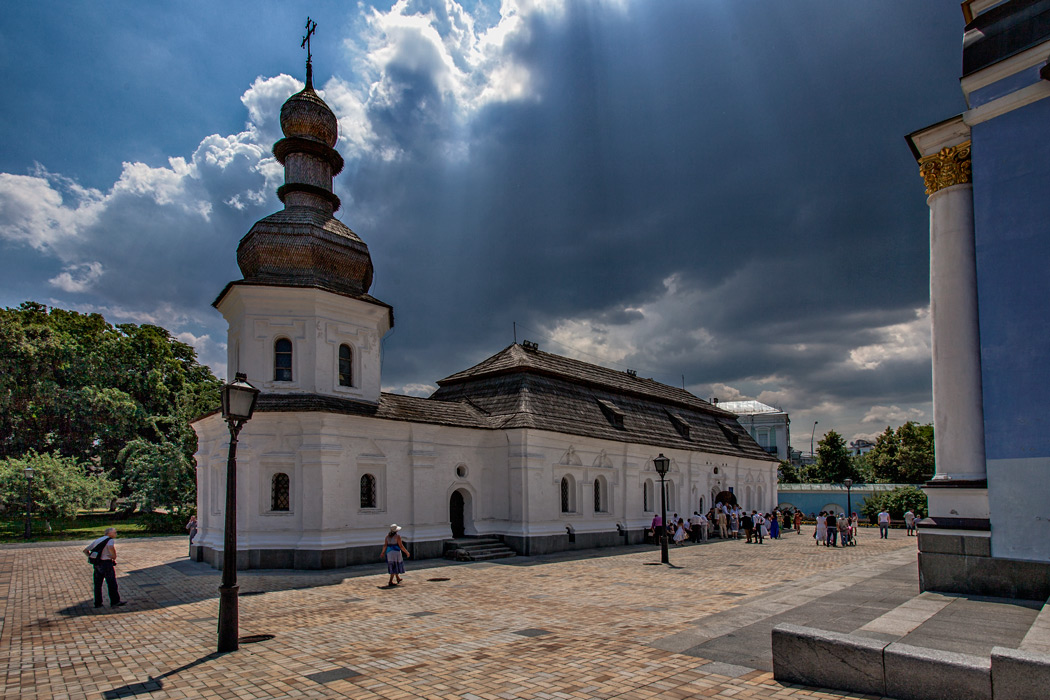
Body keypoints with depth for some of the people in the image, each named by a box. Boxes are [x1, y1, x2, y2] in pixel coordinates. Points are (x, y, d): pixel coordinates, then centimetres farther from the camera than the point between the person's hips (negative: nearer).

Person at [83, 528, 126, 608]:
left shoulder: (96, 541, 19)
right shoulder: (109, 540, -5)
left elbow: (85, 550, 20)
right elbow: (111, 547, -27)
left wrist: (92, 558, 16)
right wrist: (114, 556, -11)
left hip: (97, 564, 7)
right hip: (106, 562, -7)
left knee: (98, 583, 14)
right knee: (112, 583, 0)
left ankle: (97, 603, 18)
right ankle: (115, 601, 3)